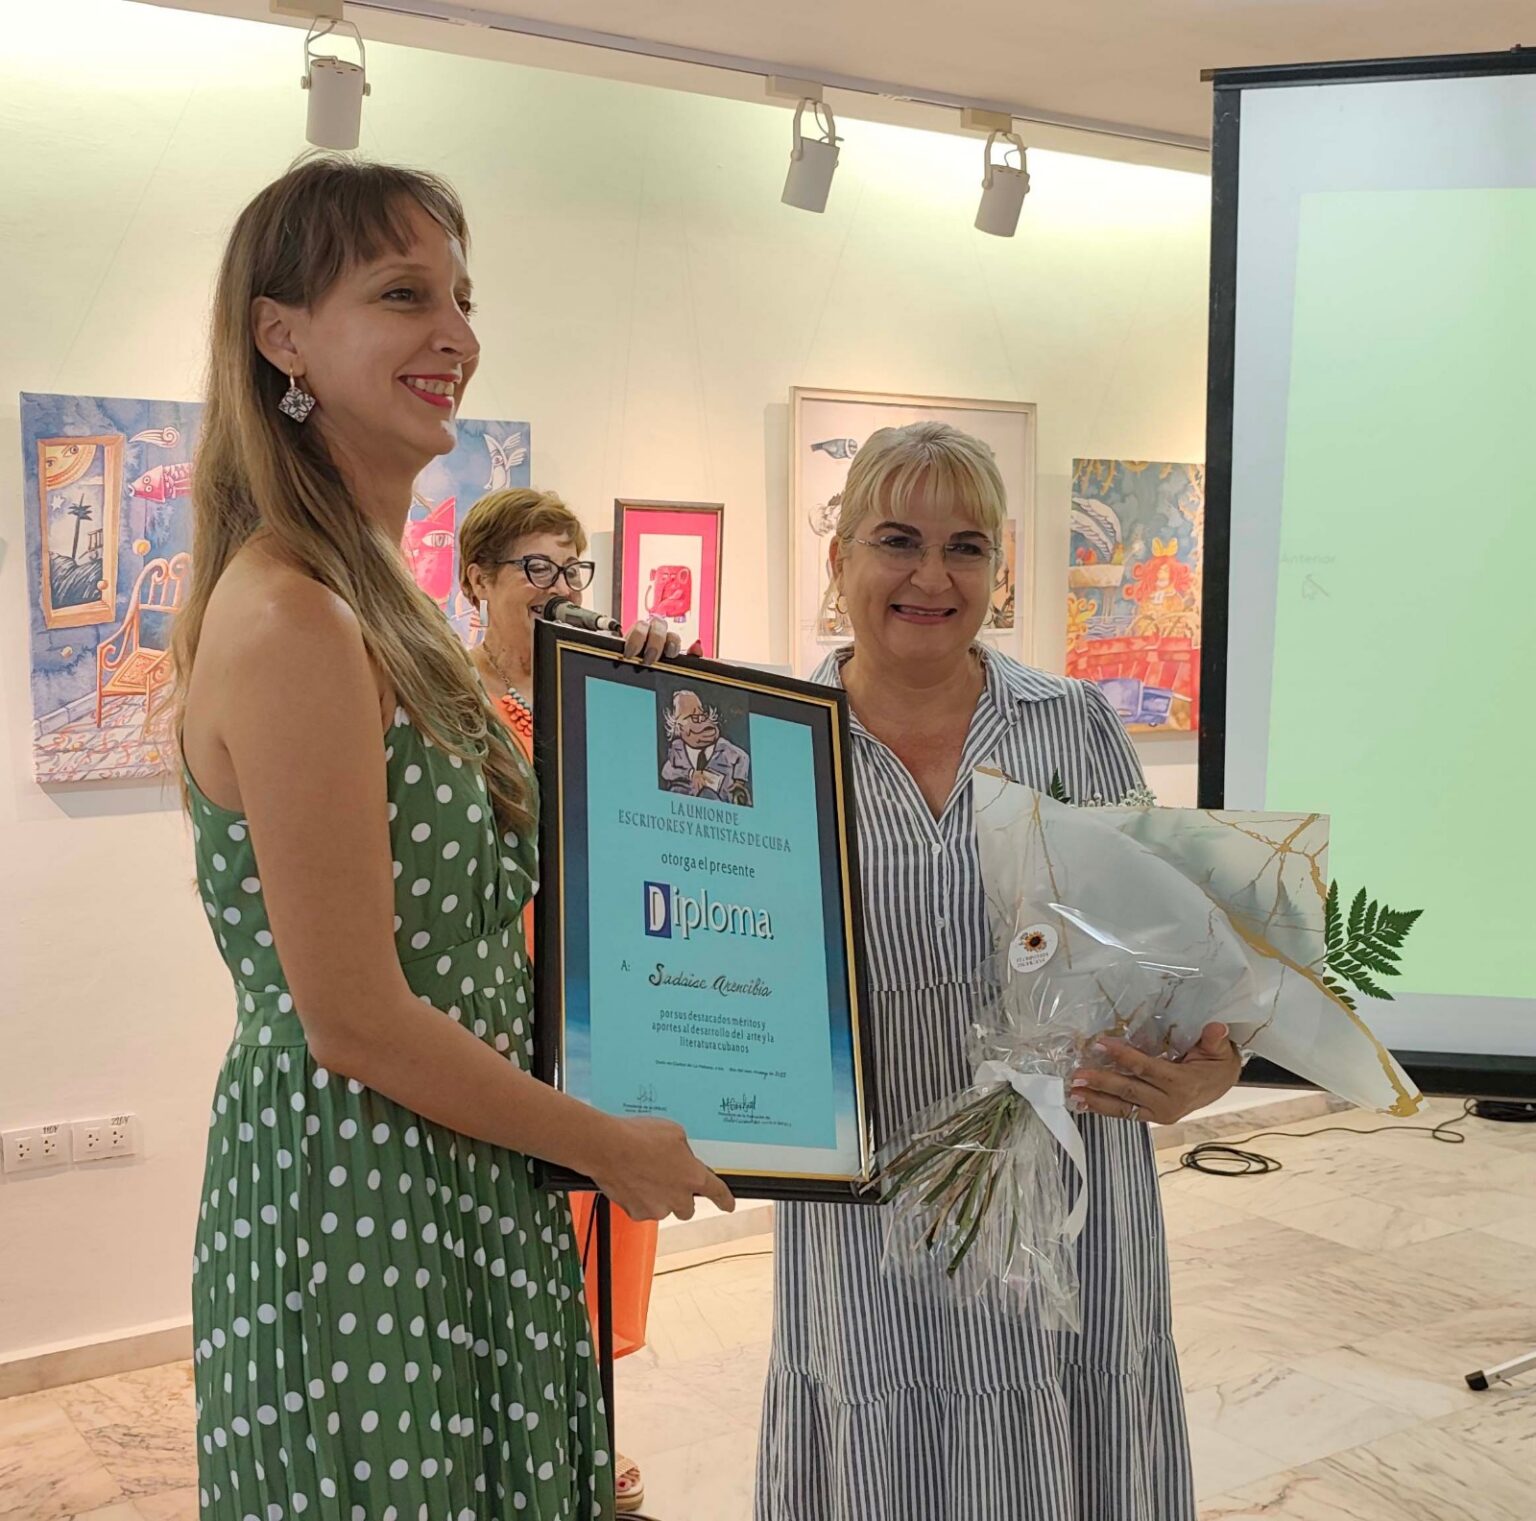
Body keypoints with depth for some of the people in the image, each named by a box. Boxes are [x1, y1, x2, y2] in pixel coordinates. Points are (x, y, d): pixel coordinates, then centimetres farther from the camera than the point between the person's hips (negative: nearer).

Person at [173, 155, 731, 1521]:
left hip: (457, 1197, 9)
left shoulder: (376, 601, 10)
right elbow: (355, 1019, -22)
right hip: (361, 1212, -9)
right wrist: (610, 1147, -11)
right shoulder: (290, 621, -22)